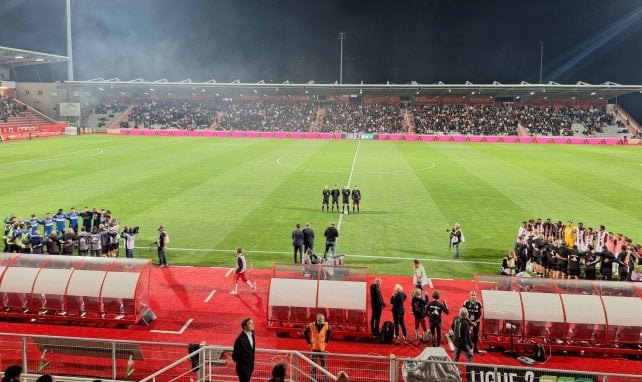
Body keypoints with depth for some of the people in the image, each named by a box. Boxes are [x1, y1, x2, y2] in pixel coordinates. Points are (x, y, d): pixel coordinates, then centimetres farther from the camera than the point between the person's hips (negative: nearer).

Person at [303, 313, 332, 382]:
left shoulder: (326, 325, -6)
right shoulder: (311, 325, -13)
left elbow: (330, 331, 15)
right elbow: (305, 332, 3)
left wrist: (326, 341, 9)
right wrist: (309, 342, 1)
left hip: (322, 348, 1)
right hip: (314, 348, -1)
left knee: (323, 364, 4)